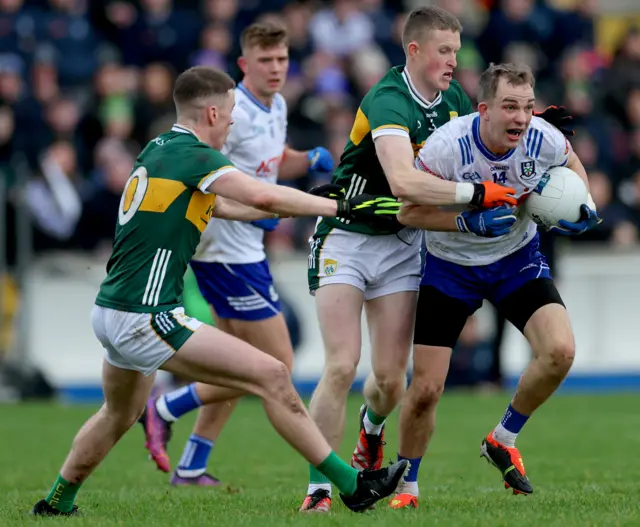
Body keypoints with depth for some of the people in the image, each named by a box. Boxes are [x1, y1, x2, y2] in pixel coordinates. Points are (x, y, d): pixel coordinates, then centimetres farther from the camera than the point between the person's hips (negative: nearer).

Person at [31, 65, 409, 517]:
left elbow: (225, 206, 25)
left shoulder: (159, 150, 15)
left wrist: (306, 204, 24)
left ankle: (56, 503, 46)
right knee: (271, 377, -11)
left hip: (110, 311, 10)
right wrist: (340, 208, -14)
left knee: (119, 416, 34)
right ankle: (352, 485, -12)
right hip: (146, 318, -10)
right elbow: (264, 197, -23)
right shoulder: (194, 155, -12)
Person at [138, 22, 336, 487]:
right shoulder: (231, 113, -19)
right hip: (228, 252, -10)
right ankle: (164, 410, -1)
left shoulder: (276, 106, 10)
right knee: (277, 364, -8)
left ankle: (191, 468, 24)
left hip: (243, 251, 10)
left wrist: (311, 161, 8)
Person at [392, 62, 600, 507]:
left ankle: (503, 440, 5)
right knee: (425, 389, -5)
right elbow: (410, 211, -17)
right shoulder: (447, 146, -28)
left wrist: (582, 204, -13)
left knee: (560, 352, -21)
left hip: (518, 258, 2)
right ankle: (406, 486, 21)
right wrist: (470, 222, -29)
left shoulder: (544, 140, -19)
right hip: (451, 266, -2)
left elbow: (572, 166, 6)